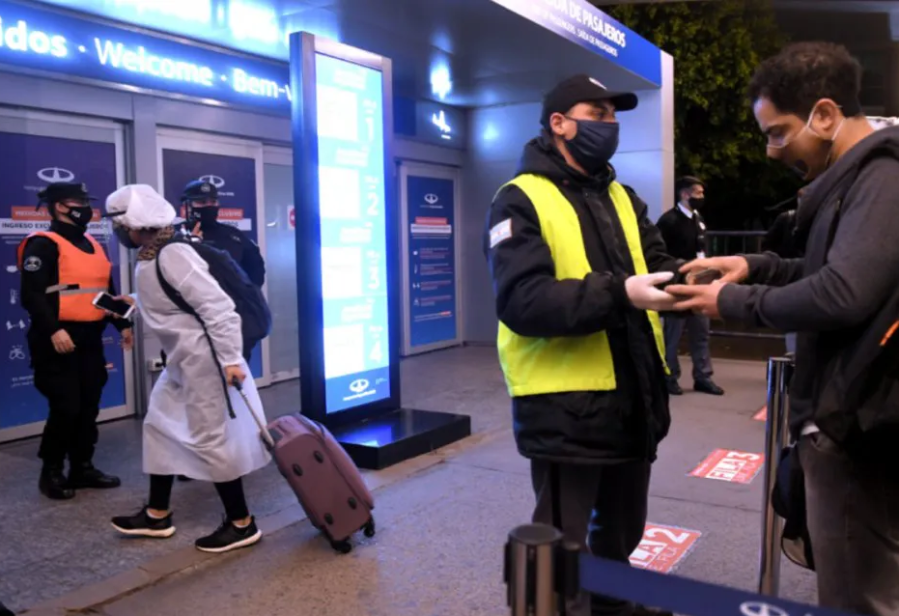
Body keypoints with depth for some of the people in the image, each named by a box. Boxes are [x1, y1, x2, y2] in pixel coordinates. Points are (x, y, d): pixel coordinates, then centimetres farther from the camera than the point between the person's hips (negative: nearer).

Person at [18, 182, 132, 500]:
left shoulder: (93, 245, 17)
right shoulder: (43, 245, -9)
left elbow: (106, 290, 23)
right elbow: (32, 295, -17)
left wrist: (122, 324, 17)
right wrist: (52, 330, -26)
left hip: (90, 337, 8)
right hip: (59, 340, -8)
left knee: (89, 406, 10)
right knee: (65, 407, -6)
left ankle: (82, 467, 22)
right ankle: (52, 471, 11)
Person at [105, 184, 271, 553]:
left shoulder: (172, 256, -22)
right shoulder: (148, 257, 9)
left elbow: (218, 307, -25)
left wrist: (230, 359, -25)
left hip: (205, 358, -10)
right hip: (182, 360, 11)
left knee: (209, 438, -2)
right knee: (160, 426, 18)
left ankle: (242, 524, 13)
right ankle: (157, 515, 33)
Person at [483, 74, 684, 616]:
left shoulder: (622, 198, 14)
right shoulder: (521, 200, -9)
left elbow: (658, 264, 4)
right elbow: (522, 301, -22)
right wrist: (619, 294, -31)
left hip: (634, 399, 8)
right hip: (565, 405, -7)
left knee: (623, 529, 26)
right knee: (564, 546, 8)